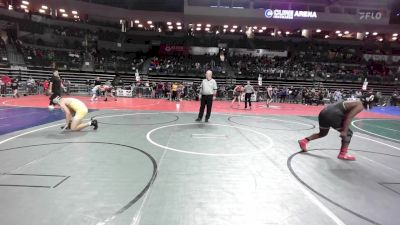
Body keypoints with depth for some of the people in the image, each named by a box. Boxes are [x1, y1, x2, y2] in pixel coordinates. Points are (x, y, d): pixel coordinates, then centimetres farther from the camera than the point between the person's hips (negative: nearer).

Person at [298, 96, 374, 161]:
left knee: (322, 133, 27)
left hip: (324, 112, 9)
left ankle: (304, 141, 20)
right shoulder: (360, 106, -1)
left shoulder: (354, 103, 27)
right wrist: (344, 131, -11)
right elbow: (348, 118, -13)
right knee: (348, 133, 7)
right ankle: (343, 154, 8)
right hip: (332, 115, -9)